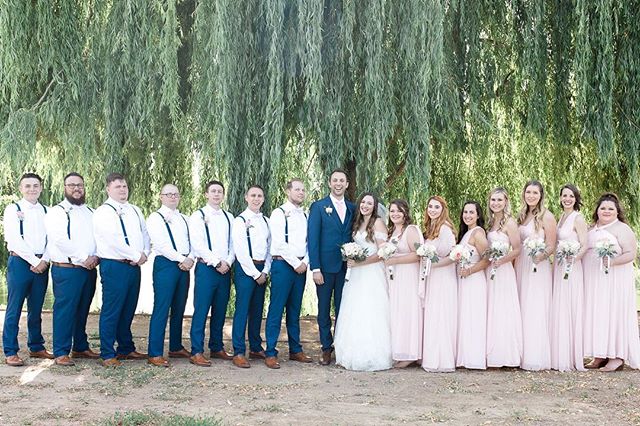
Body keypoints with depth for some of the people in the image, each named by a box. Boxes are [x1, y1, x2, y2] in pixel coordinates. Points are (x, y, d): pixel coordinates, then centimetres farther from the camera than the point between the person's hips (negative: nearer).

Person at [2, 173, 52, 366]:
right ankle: (10, 352, 2)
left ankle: (36, 347, 20)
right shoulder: (13, 209, 1)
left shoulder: (46, 212, 13)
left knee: (36, 308, 11)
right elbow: (14, 239, -9)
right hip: (20, 262, -4)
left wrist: (44, 261, -8)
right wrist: (33, 261, -12)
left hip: (41, 265, 4)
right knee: (14, 308, -3)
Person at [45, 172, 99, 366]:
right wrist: (83, 258, -14)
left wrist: (96, 257, -6)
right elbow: (60, 240, -13)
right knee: (65, 310, -5)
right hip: (66, 270, -5)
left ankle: (80, 347, 23)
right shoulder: (57, 212, -1)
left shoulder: (91, 212, 17)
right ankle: (61, 352, 2)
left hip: (89, 269, 5)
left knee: (82, 310, 12)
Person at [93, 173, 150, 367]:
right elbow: (113, 241, -15)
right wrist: (137, 256, -11)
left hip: (135, 266, 7)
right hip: (114, 266, -7)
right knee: (111, 311, -3)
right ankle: (107, 354, 5)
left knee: (128, 310, 14)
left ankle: (126, 348, 26)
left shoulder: (135, 211, 18)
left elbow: (145, 234, 18)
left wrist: (144, 253, -2)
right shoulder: (103, 212, -6)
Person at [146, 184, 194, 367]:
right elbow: (161, 244, -11)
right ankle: (155, 354, -4)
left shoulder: (184, 219, 19)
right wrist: (181, 259, -13)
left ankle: (176, 347, 22)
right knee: (161, 308, -7)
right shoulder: (155, 217, -1)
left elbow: (193, 241, 12)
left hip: (184, 265, 6)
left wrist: (190, 258, -6)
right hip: (165, 264, -6)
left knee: (179, 309, 11)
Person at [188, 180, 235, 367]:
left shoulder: (229, 217, 14)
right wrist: (217, 263, -11)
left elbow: (233, 243, 12)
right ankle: (196, 353, -2)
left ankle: (217, 348, 19)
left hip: (225, 269, 5)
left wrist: (228, 262, -4)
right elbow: (198, 245, -9)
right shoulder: (198, 216, -1)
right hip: (206, 268, -5)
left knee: (220, 311, 10)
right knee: (201, 311, -5)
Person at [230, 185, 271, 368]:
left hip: (262, 270, 6)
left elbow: (269, 247, 13)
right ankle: (238, 352, -2)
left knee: (257, 309, 12)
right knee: (242, 309, -6)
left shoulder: (266, 221, 13)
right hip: (246, 268, -6)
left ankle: (256, 348, 22)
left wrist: (265, 271, 1)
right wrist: (255, 273, -11)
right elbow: (240, 251, -11)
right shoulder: (240, 220, -6)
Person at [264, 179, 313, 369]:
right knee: (276, 309, -5)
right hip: (283, 265, -6)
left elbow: (309, 242, 14)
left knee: (295, 310, 11)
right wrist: (295, 263, -11)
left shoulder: (305, 216, 16)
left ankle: (295, 350, 17)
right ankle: (270, 353, -1)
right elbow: (279, 243, -11)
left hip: (301, 266, 6)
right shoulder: (279, 213, -3)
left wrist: (305, 262, -2)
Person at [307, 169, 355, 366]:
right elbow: (312, 238, -5)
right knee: (324, 309, 6)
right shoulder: (318, 207, -1)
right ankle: (326, 348, 17)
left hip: (347, 267, 3)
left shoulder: (352, 208, 10)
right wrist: (315, 268, -12)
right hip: (325, 266, -2)